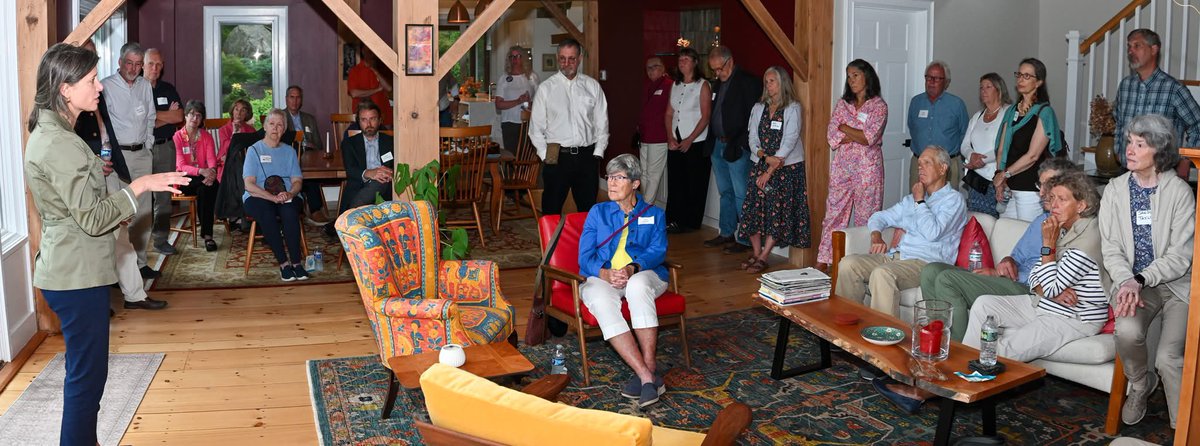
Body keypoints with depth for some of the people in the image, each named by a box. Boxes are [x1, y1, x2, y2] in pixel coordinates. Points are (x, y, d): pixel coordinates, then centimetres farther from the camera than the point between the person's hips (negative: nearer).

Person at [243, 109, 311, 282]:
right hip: (258, 198, -2)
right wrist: (273, 197, -21)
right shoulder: (254, 150, 6)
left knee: (290, 212, -34)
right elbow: (249, 185, -5)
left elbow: (297, 181, 9)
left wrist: (289, 193, -16)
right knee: (267, 214, -37)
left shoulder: (289, 151, 18)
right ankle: (284, 263, -31)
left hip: (287, 197, 2)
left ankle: (296, 261, -31)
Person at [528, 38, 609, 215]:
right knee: (552, 210, 2)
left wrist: (598, 153, 1)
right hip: (557, 157, -2)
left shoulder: (593, 86, 8)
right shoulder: (546, 88, 3)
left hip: (587, 156, 2)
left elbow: (602, 122, 9)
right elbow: (536, 127, 3)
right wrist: (545, 155, -5)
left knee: (588, 209, 8)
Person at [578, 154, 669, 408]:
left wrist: (632, 268, -21)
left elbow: (658, 251, 1)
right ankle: (648, 376, -41)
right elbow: (585, 255, 8)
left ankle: (648, 366, -37)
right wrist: (606, 273, -15)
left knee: (637, 286, -40)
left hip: (644, 274, -1)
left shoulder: (654, 214, 19)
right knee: (601, 301, -37)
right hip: (602, 277, 1)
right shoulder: (598, 212, 20)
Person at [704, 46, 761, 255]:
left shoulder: (747, 82, -10)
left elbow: (753, 115, -14)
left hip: (737, 148, -8)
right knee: (725, 192, 15)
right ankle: (726, 233, 24)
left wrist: (740, 143, -15)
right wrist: (712, 141, 11)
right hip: (718, 145, 8)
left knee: (741, 195, -4)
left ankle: (745, 239, 1)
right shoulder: (718, 83, 15)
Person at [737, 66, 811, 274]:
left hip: (786, 167, -4)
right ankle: (755, 252, 10)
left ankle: (763, 258, -2)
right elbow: (753, 138, 6)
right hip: (760, 165, 5)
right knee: (754, 208, -2)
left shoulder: (792, 108, -5)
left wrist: (770, 171, -14)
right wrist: (765, 157, -14)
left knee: (777, 211, -6)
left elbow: (790, 141, -11)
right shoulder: (758, 108, 10)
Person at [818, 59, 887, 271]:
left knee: (865, 216, 1)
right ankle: (823, 260, 8)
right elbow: (832, 138, 0)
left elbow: (870, 138, -15)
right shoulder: (843, 104, 11)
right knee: (834, 212, 4)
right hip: (842, 166, 4)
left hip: (867, 167, -4)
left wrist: (844, 128, -5)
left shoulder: (879, 106, -2)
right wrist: (859, 135, -10)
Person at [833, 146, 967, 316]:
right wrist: (876, 237, 5)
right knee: (848, 263, -16)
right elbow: (879, 217, 28)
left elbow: (932, 233, -15)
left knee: (882, 273, -37)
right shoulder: (912, 199, 26)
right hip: (895, 256, 7)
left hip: (925, 262, -7)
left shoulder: (953, 199, 2)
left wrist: (920, 201, -2)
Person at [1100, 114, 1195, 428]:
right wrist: (1126, 282, -16)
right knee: (1128, 331, -29)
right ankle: (1140, 384, 5)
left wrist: (1140, 280, -21)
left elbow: (1180, 256, -9)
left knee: (1168, 358, -21)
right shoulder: (1115, 190, 4)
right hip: (1132, 282, 2)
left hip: (1176, 284, -2)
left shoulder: (1180, 192, -5)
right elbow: (1111, 249, 1)